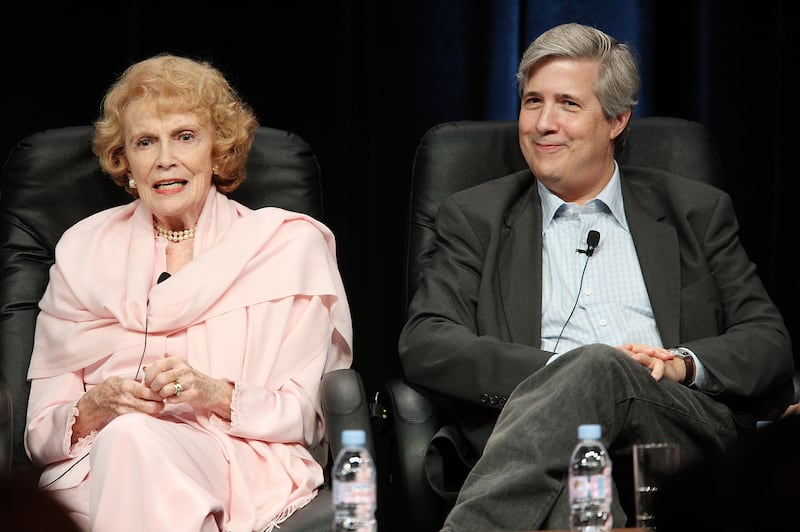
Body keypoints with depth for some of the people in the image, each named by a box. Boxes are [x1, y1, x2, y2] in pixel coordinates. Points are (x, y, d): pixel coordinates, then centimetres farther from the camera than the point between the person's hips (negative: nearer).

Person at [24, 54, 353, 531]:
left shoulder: (288, 244, 13)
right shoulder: (84, 250, 19)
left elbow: (306, 415, 6)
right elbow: (42, 435, 13)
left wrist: (214, 394, -13)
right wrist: (98, 406, -11)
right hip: (96, 470, 2)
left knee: (134, 437, -37)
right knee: (125, 431, -37)